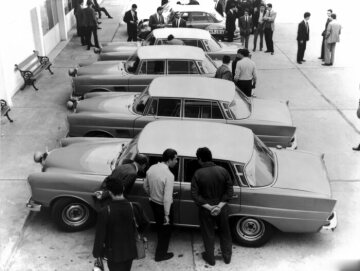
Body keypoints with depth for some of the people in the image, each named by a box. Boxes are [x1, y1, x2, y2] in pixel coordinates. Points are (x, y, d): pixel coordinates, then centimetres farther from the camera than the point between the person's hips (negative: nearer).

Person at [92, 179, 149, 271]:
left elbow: (100, 235, -16)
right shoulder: (134, 207, -17)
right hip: (130, 251, 3)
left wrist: (97, 253, -2)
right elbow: (145, 222, 2)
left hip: (113, 253, -2)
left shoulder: (104, 212, -25)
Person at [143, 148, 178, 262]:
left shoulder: (152, 168, -7)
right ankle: (160, 255, 29)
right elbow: (167, 198, -27)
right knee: (166, 229, 15)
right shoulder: (169, 175, -28)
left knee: (159, 226, 28)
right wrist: (167, 215, -20)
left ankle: (161, 246, 49)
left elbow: (145, 186, 6)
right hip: (163, 206, -7)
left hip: (153, 203, 7)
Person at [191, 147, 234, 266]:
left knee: (208, 234, 18)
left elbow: (194, 195, -18)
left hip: (205, 210, -2)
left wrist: (208, 207, -17)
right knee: (225, 232, 22)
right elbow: (230, 191, -9)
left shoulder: (198, 174, -17)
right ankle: (227, 256, 37)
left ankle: (210, 258, 34)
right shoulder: (223, 171, -10)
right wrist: (220, 205, -13)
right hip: (222, 208, 2)